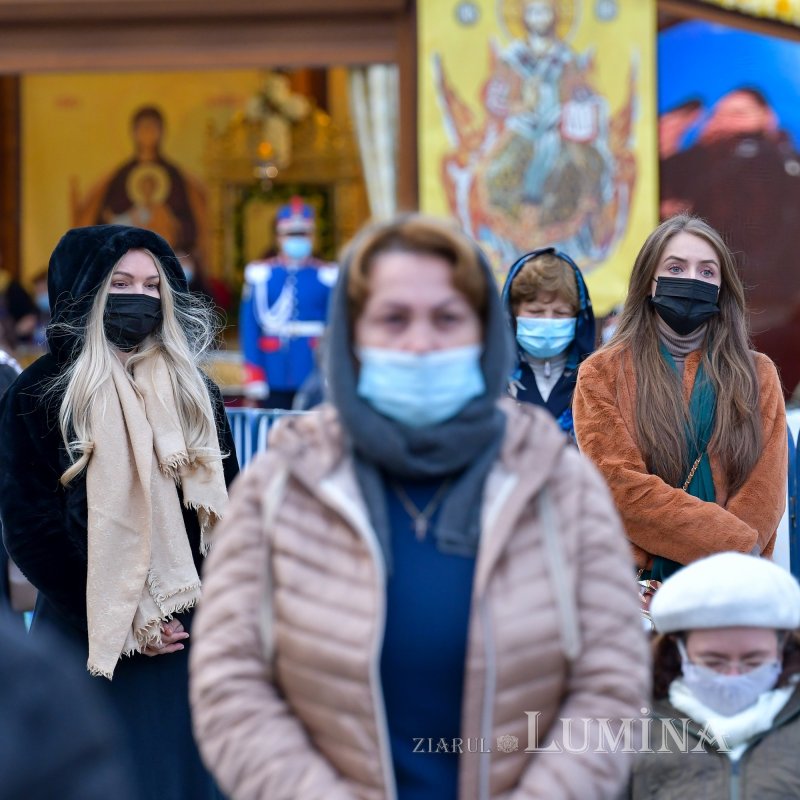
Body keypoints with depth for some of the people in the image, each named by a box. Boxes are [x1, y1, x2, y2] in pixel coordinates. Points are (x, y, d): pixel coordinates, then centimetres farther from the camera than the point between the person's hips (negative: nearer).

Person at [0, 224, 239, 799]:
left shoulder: (195, 394, 11)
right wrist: (120, 622, -10)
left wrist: (203, 610, -4)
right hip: (88, 640, -3)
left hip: (185, 636, 3)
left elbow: (226, 511, 10)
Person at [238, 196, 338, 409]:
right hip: (274, 382, 0)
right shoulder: (260, 274, 2)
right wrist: (253, 377, -4)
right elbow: (249, 327, 1)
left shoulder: (327, 276, 2)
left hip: (315, 382, 0)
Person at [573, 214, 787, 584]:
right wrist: (736, 542, -14)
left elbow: (764, 493, -1)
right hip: (637, 581, -1)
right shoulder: (601, 374, 2)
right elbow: (622, 487, -9)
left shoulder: (758, 375, 8)